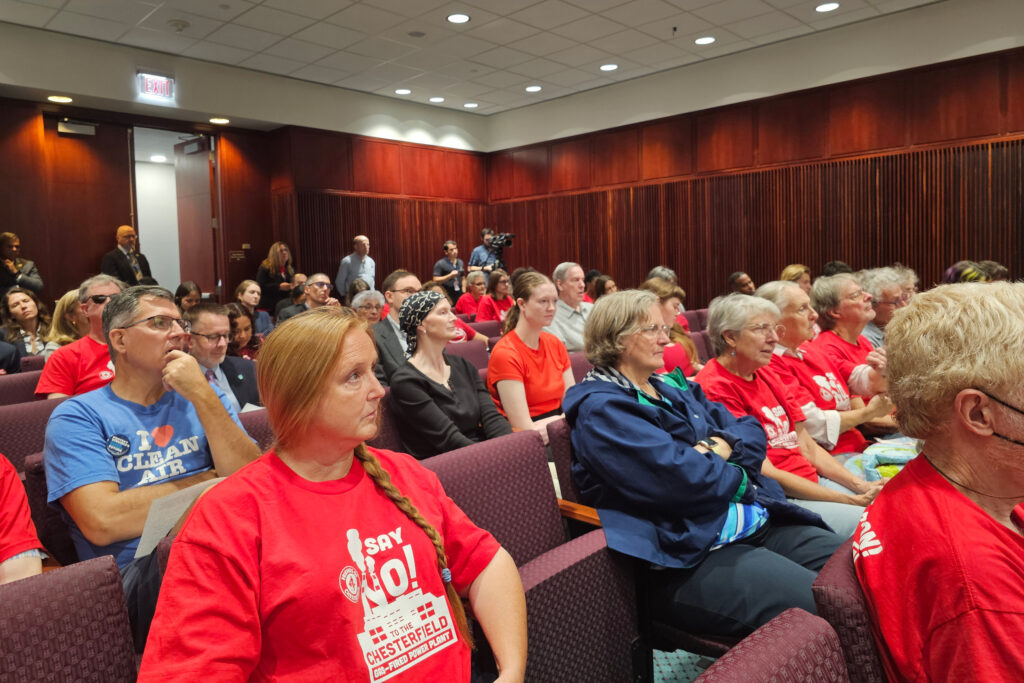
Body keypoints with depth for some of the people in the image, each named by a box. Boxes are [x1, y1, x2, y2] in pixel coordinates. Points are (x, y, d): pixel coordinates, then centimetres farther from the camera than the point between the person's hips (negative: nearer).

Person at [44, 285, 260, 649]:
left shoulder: (203, 398, 16)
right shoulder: (76, 416, 4)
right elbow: (102, 522, -12)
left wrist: (202, 395, -8)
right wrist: (205, 481, -2)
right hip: (137, 569, -3)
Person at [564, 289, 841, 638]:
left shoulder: (674, 387, 18)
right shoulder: (600, 409, -11)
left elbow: (751, 432, 14)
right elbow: (682, 479, -21)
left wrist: (720, 448, -9)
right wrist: (737, 477, -1)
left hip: (759, 524, 9)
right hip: (690, 558, -9)